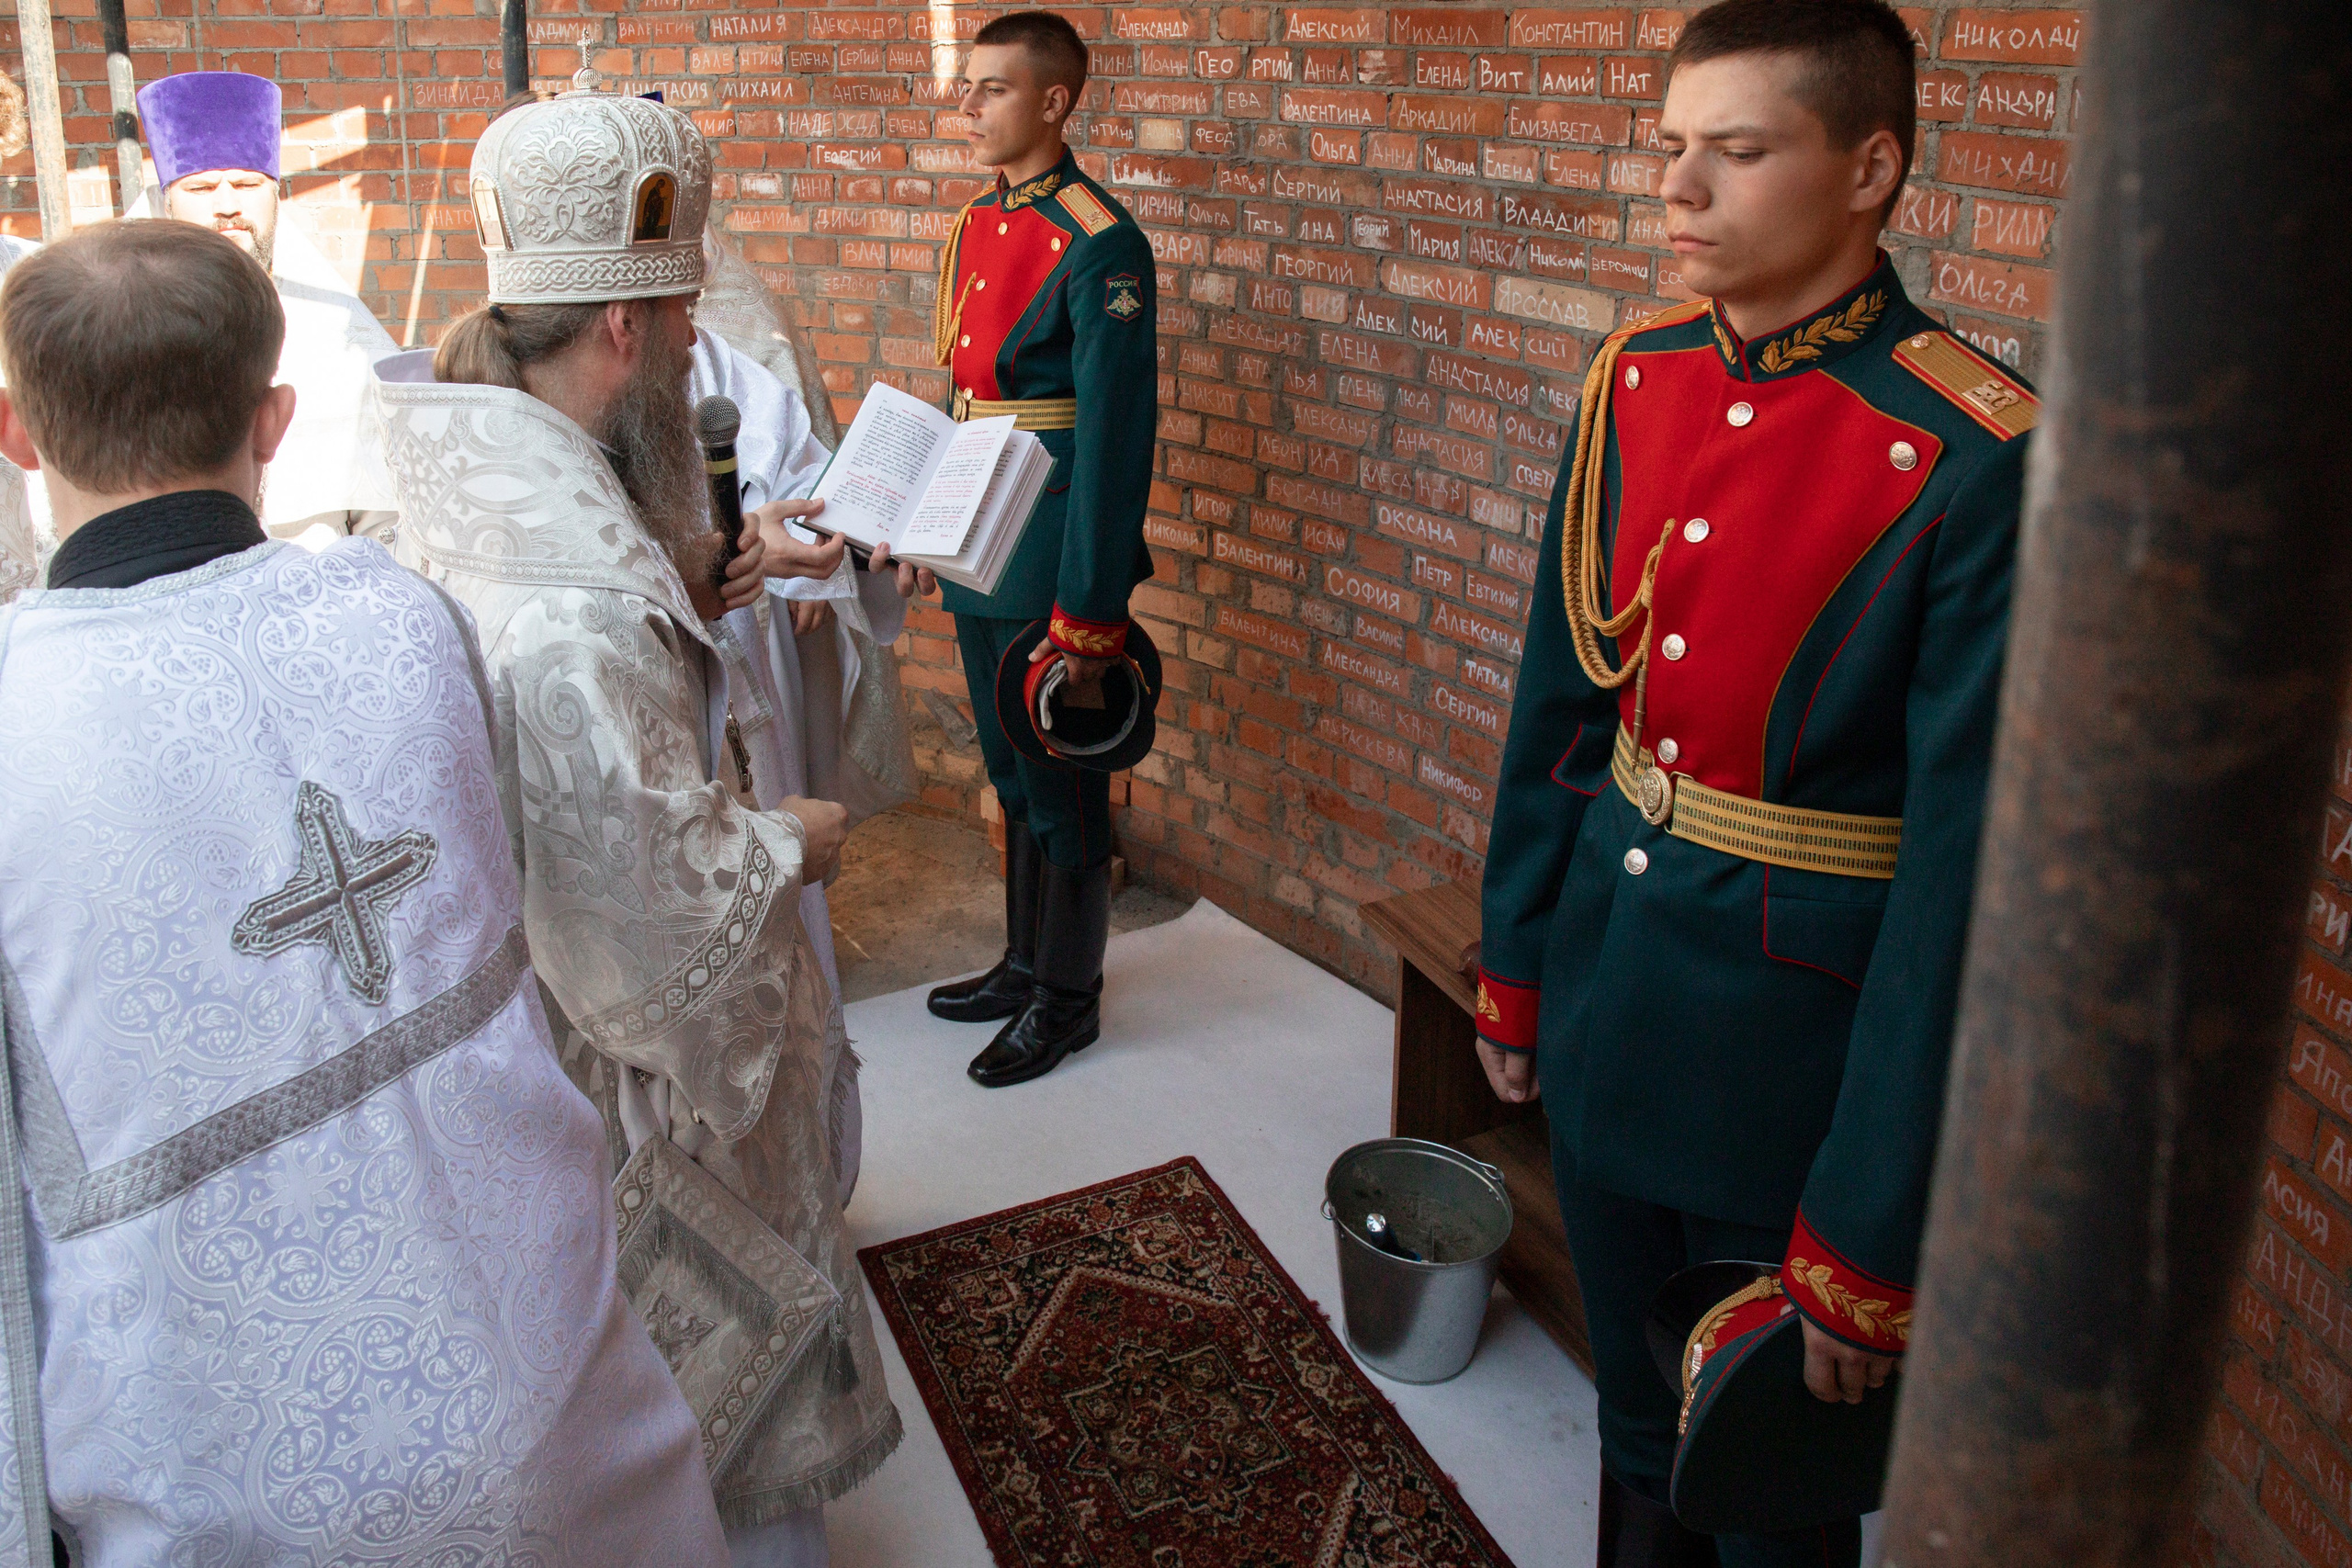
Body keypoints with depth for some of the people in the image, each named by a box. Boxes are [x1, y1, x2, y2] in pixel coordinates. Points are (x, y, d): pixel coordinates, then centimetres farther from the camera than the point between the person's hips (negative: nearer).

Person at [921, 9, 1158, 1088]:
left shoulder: (1099, 247, -16)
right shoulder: (973, 226, 11)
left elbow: (1114, 436, -19)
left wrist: (1088, 622, -20)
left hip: (1052, 556, -8)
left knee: (1060, 781, 5)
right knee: (1009, 772, 19)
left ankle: (1068, 999, 22)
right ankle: (1025, 962, 36)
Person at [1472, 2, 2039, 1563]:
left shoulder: (1977, 460, -21)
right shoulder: (1637, 378, -2)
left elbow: (1965, 865, -19)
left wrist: (1869, 1247, -15)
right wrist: (1516, 966, 10)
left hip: (1798, 1028, -5)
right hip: (1609, 985, 5)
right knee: (1637, 1417, 26)